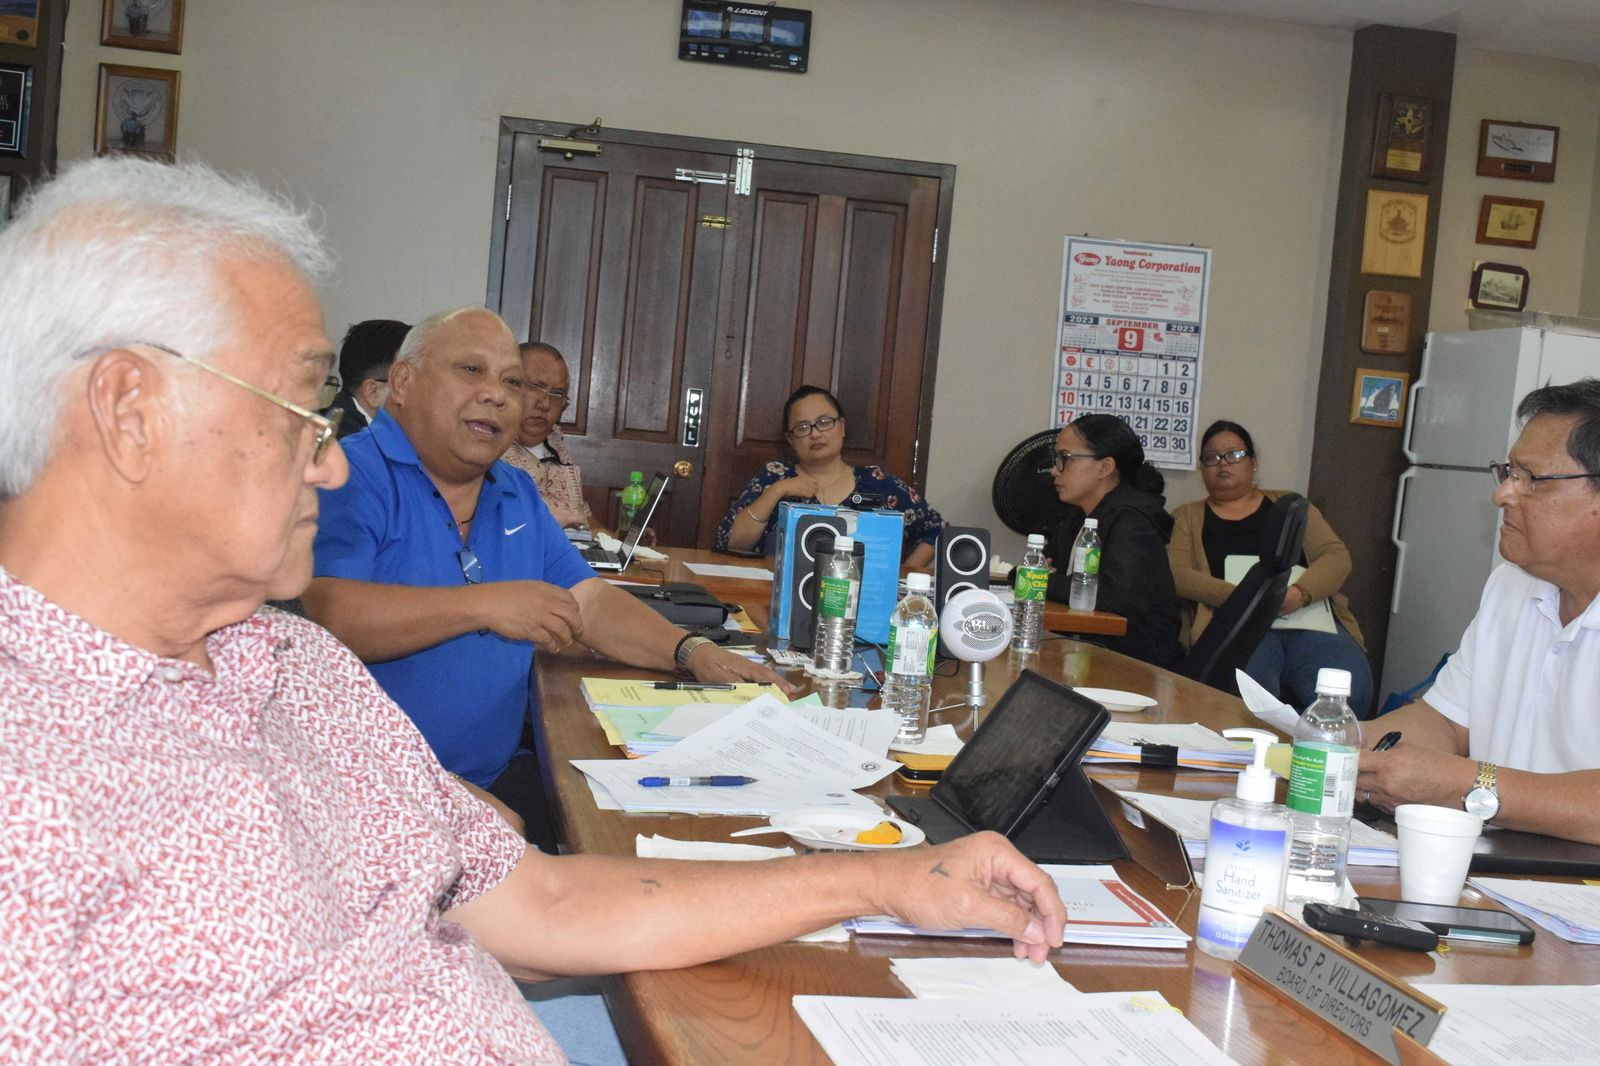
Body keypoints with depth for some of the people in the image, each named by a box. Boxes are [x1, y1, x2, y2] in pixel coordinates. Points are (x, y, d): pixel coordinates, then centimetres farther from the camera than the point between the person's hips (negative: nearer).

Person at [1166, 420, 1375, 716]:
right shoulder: (1187, 517, 19)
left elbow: (1337, 556, 12)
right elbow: (1178, 576, 1)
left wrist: (1300, 593, -11)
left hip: (1307, 617, 2)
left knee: (1350, 691, -30)